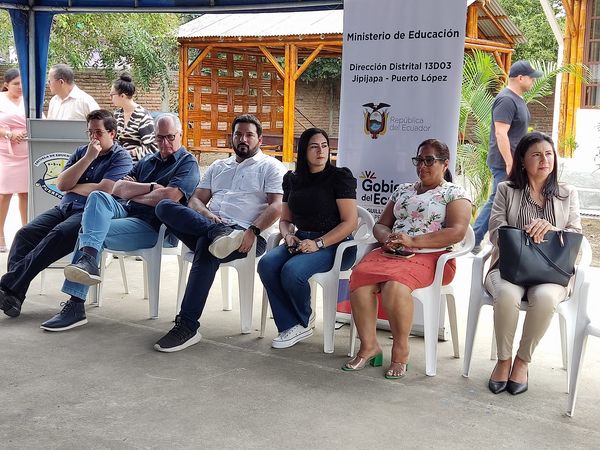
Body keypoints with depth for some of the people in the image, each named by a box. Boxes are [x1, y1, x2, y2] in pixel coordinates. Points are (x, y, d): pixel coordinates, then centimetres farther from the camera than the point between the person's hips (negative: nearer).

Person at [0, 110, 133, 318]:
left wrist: (72, 187, 2)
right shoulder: (81, 152, 21)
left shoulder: (121, 158, 3)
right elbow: (61, 184, 7)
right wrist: (88, 158, -1)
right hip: (64, 208, 7)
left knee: (58, 235, -33)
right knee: (26, 233, -18)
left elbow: (103, 190, -13)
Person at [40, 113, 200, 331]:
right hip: (125, 212, 6)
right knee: (98, 196, -25)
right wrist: (151, 188, -4)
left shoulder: (187, 163, 5)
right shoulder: (147, 161, 25)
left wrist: (133, 194, 1)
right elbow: (118, 188, 11)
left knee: (89, 230, -24)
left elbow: (169, 196, -14)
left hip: (155, 227, -6)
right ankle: (87, 259, -41)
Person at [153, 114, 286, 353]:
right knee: (164, 206, -20)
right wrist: (206, 215, -5)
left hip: (245, 234, -5)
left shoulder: (270, 167, 14)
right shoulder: (218, 167, 30)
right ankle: (219, 233, -39)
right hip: (211, 224, 5)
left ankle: (187, 327, -34)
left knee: (206, 246, -38)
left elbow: (277, 206, -1)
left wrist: (253, 231, -18)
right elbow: (196, 200, 20)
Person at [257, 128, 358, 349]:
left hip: (334, 244, -5)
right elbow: (285, 219, 22)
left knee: (292, 271, -31)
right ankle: (291, 326, -13)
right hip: (300, 241, 6)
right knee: (267, 264, -24)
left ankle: (303, 322, 0)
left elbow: (350, 222, -10)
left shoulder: (340, 177, -3)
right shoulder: (292, 179, 15)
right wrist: (288, 235, -2)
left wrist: (318, 244, -19)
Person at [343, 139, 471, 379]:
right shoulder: (403, 190, 25)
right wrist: (387, 238, -1)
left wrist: (413, 241, -15)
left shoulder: (455, 193, 7)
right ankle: (369, 346, -16)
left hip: (430, 257, -5)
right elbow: (380, 225, 25)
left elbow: (457, 232, -8)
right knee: (359, 277, -26)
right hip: (391, 252, 5)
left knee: (395, 284, -36)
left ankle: (401, 350, -17)